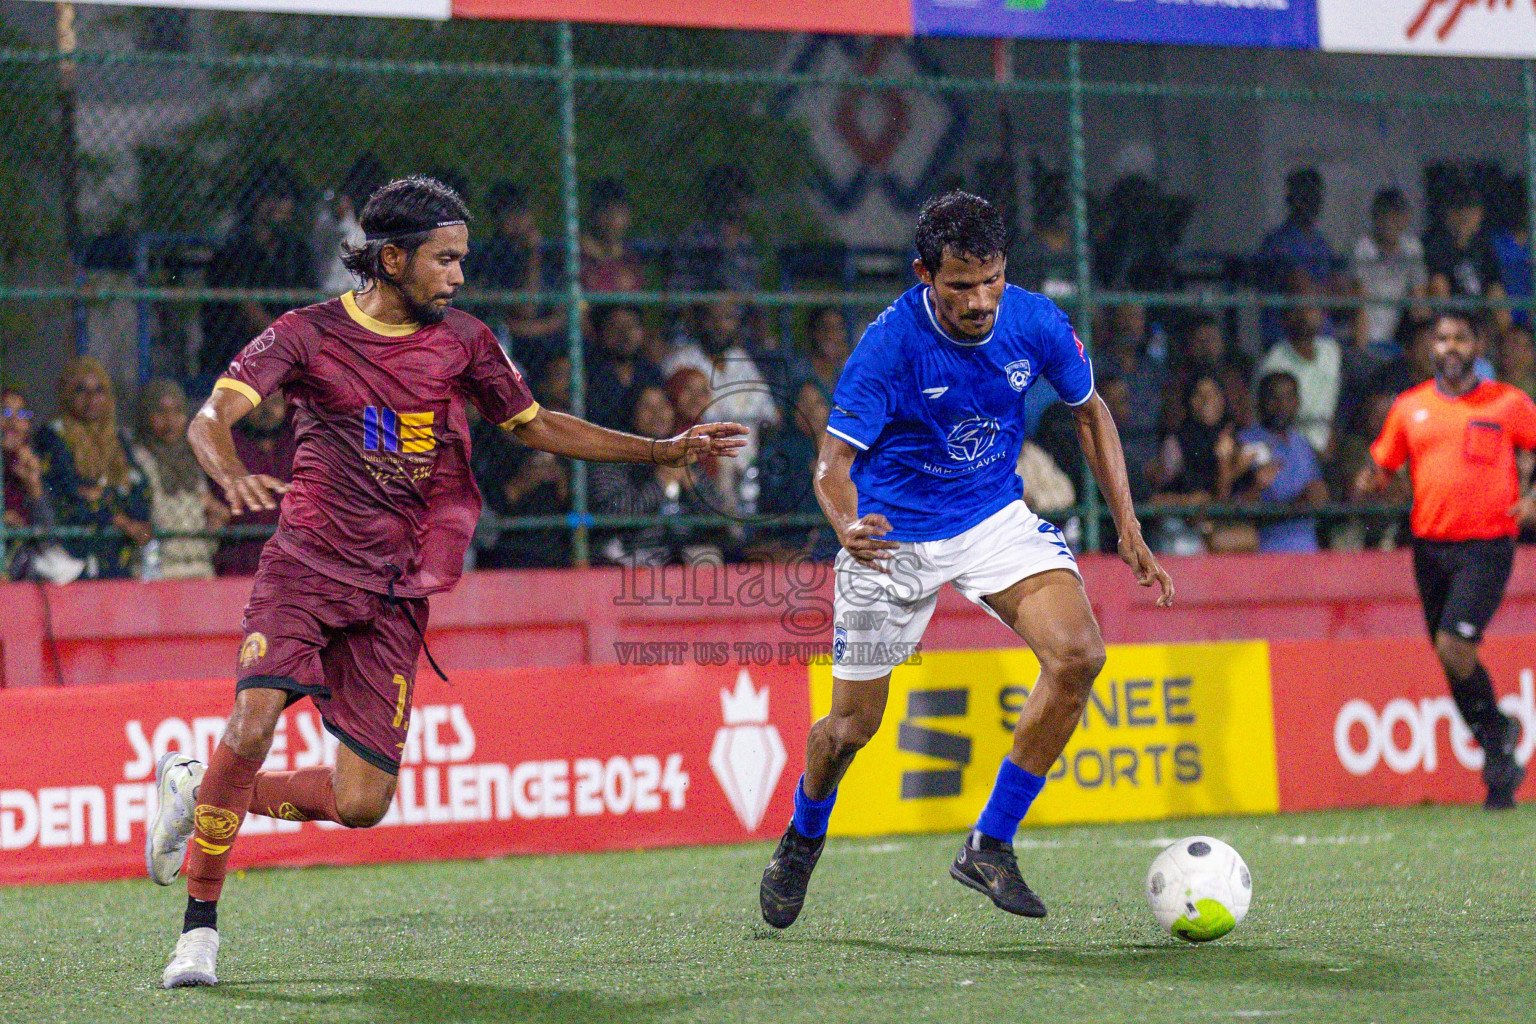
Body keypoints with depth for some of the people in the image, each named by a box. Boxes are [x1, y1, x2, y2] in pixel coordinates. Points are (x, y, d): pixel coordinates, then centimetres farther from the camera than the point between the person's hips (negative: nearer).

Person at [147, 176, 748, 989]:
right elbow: (212, 417, -15)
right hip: (306, 564, -3)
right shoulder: (308, 335, -4)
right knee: (252, 725, -26)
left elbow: (537, 427, 20)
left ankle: (198, 791, 22)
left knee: (361, 802, -3)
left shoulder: (463, 342, 8)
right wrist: (234, 475, -38)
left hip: (395, 594, 4)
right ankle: (199, 923, -9)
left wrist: (663, 450, 15)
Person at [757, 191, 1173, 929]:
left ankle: (989, 846, -8)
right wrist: (848, 526, -47)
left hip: (995, 518, 3)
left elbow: (1090, 412, 6)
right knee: (853, 726, 4)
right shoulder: (889, 345, -25)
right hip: (893, 535, -3)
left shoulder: (1034, 323, -13)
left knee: (1078, 655, -21)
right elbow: (833, 462, -24)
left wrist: (1128, 529, 3)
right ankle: (803, 838, 40)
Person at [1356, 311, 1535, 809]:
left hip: (1486, 544, -4)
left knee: (1453, 646, -19)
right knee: (1452, 657, 8)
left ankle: (1495, 731, 5)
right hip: (1430, 546, 4)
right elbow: (1382, 465, 15)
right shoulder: (1410, 407, 9)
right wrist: (1371, 480, -8)